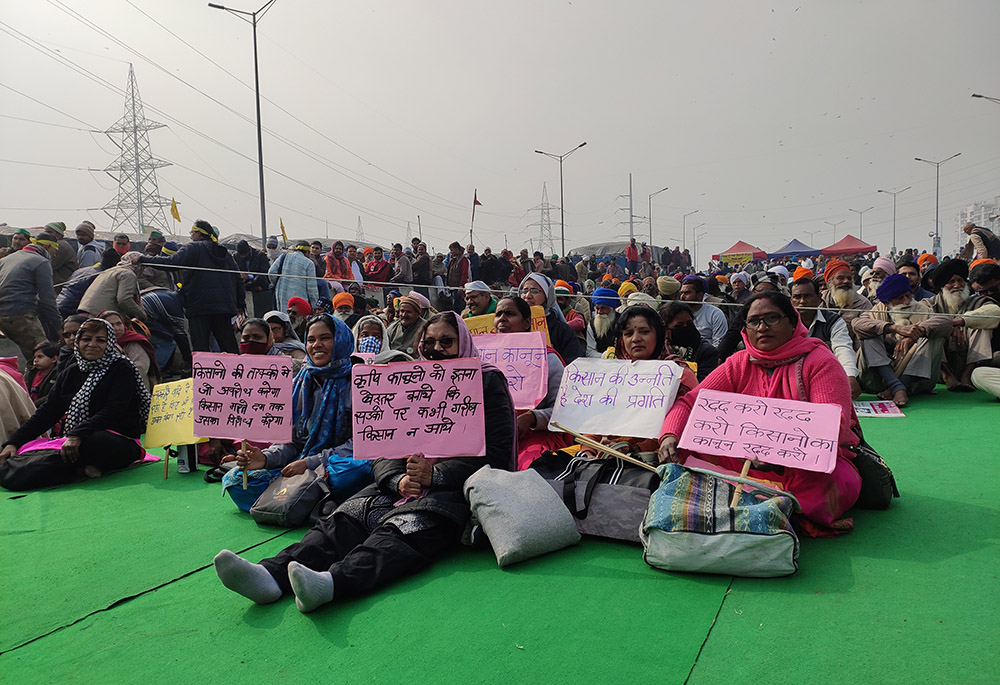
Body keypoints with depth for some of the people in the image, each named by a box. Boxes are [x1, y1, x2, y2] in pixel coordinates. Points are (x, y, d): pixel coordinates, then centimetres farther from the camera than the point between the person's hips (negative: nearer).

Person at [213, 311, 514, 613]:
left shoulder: (488, 384, 6)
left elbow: (496, 454, -5)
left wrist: (434, 475, -14)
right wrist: (398, 479, -11)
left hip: (454, 489, -5)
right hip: (403, 483, 5)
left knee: (403, 527, -33)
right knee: (345, 519, -21)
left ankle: (331, 582, -55)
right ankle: (271, 574, -41)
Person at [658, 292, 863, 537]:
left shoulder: (819, 360, -4)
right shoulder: (740, 364, 8)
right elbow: (691, 401, -1)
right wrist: (670, 435, -24)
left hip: (816, 463, -3)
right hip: (751, 462, 4)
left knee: (840, 480, -36)